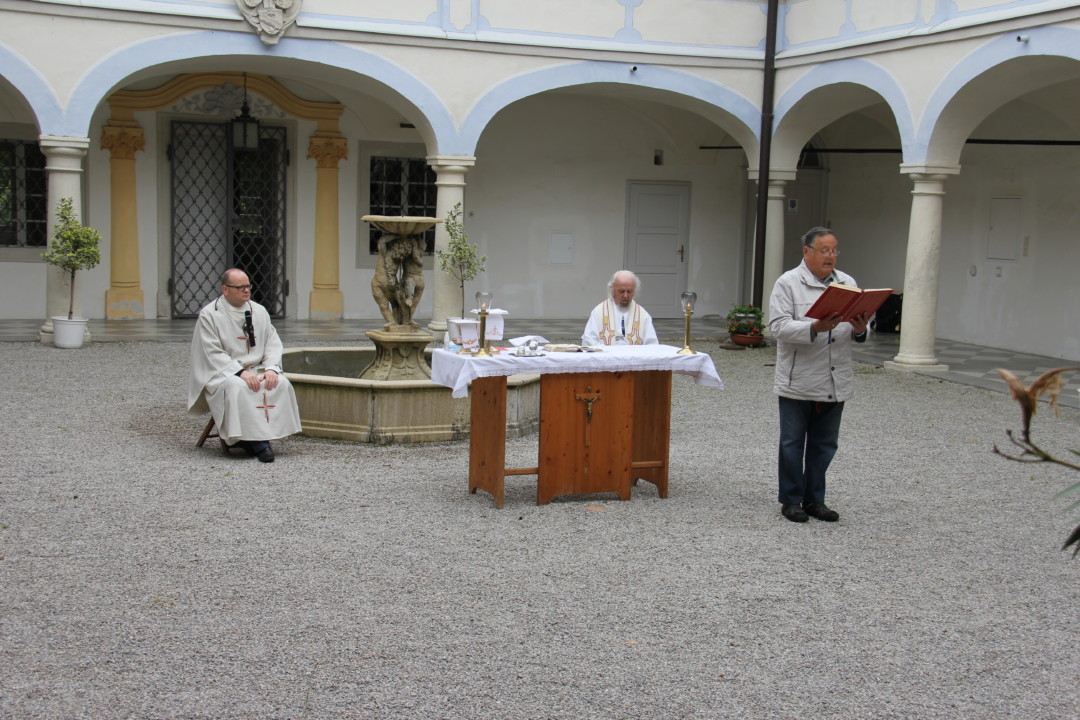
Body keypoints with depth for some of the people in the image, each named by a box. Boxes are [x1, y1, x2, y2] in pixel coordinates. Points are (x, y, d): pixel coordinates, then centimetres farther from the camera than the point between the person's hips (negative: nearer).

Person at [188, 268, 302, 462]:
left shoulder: (259, 311, 10)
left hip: (256, 369, 4)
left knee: (281, 384, -25)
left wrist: (271, 368, -14)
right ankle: (258, 443, -31)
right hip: (222, 372, -4)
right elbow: (212, 354, -12)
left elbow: (272, 343, 6)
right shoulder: (209, 314, -4)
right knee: (237, 388, -36)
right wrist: (240, 372, -24)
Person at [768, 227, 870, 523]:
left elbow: (857, 330, 11)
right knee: (793, 443, 6)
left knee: (824, 445, 11)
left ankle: (814, 499, 22)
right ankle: (791, 500, 17)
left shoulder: (848, 283, 10)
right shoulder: (788, 283, -5)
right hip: (798, 381, -4)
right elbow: (779, 327, -14)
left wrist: (859, 329, -12)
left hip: (835, 382, 5)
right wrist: (815, 328, -27)